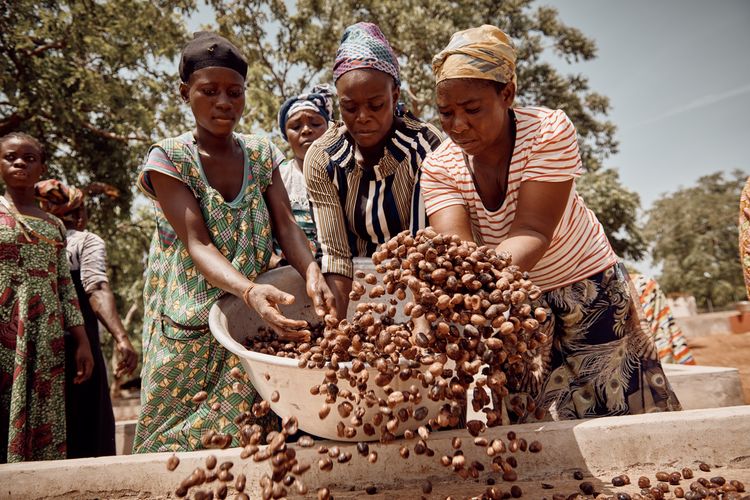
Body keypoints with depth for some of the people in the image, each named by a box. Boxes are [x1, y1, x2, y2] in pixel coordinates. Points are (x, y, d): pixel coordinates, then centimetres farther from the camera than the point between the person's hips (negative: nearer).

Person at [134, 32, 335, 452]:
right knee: (181, 434, 8)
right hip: (191, 328, -2)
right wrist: (250, 291, -38)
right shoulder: (169, 159, -7)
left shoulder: (263, 154, 4)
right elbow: (197, 244, -19)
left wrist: (312, 273, -29)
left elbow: (286, 224, -7)